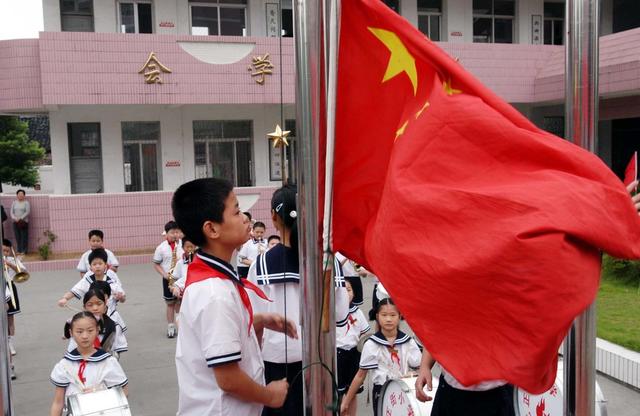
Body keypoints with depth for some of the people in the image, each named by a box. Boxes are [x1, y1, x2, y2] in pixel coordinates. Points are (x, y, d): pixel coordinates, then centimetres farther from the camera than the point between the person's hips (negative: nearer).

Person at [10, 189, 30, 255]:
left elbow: (27, 212, -9)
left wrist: (20, 218, -16)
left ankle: (23, 251, 0)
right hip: (15, 222, 4)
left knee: (24, 237, -4)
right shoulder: (14, 202, 12)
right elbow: (12, 212, 8)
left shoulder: (26, 203, -1)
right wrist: (15, 218, -10)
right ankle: (19, 250, 11)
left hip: (23, 222, -4)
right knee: (17, 237, 5)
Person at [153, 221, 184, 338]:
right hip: (168, 279, 0)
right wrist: (164, 274, -12)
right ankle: (171, 327, 19)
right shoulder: (161, 248, -6)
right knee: (170, 303, 9)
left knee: (179, 302, 8)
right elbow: (156, 264, 1)